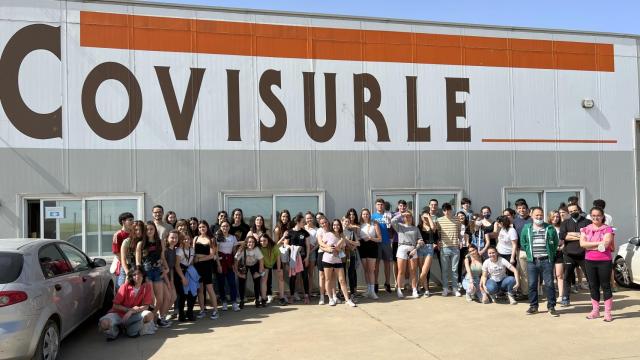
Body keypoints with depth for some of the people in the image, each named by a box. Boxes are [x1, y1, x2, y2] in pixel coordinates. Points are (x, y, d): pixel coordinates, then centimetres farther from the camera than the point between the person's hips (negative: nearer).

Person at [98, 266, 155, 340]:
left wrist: (131, 311, -23)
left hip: (134, 315, 1)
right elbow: (115, 305, -9)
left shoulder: (147, 286, -8)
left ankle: (131, 330, -5)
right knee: (104, 323, -33)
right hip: (119, 314, -1)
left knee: (149, 315, -30)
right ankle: (115, 330, 4)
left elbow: (146, 306, -10)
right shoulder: (125, 287, -11)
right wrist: (129, 309, -20)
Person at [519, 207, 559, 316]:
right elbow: (523, 243, 12)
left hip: (546, 260, -1)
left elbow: (555, 242, 10)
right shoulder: (526, 228, 6)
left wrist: (551, 254, 4)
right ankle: (533, 306, 17)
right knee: (532, 284, 6)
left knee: (549, 284, -1)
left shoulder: (550, 228, 3)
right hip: (532, 261, 2)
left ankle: (551, 307, 8)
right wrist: (529, 253, 5)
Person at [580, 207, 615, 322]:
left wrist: (590, 246, -9)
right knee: (593, 286, 11)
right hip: (589, 261, 4)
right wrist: (598, 243, -13)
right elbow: (582, 243, -8)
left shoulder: (607, 229, -4)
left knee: (606, 286, 2)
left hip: (604, 261, -4)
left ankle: (608, 312, 9)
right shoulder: (586, 229, 7)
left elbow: (606, 244, -17)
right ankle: (595, 310, 21)